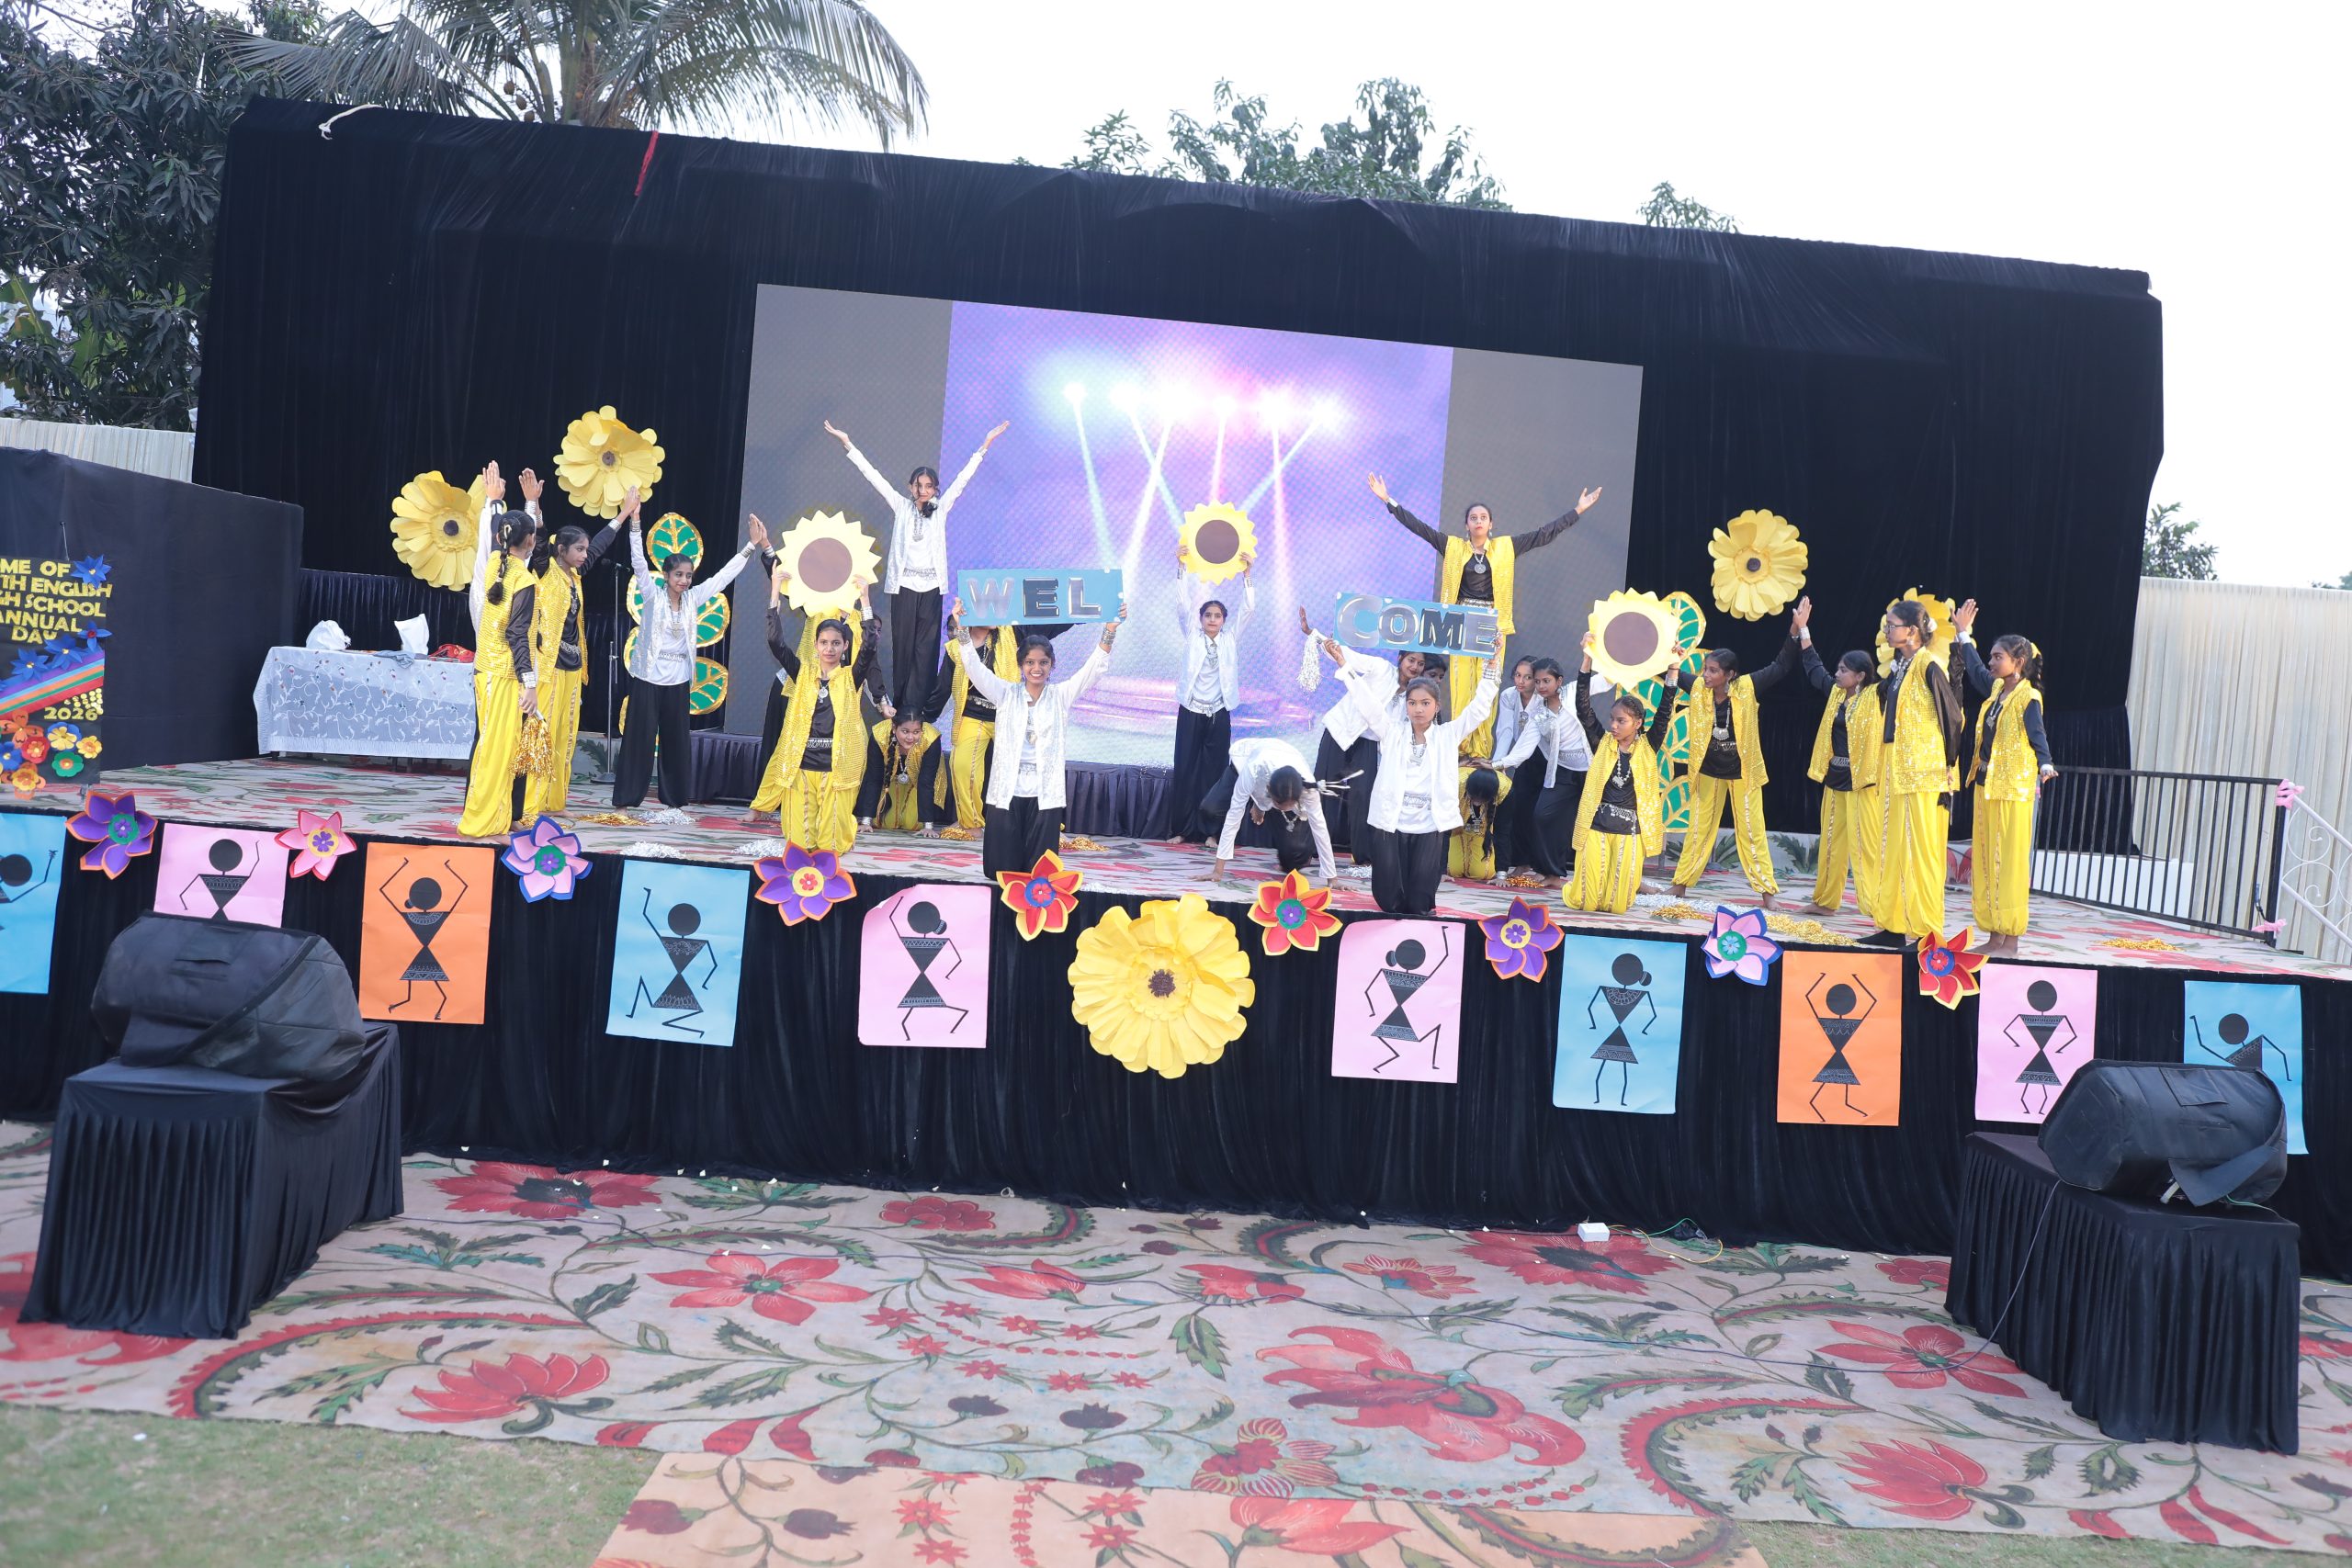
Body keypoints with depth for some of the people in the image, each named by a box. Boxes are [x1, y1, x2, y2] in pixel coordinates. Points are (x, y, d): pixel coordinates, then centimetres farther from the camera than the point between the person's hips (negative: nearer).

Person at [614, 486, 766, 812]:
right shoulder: (652, 594, -4)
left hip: (678, 678, 4)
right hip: (648, 675, -4)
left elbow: (724, 575, 7)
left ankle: (673, 796, 18)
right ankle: (627, 797, 5)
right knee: (639, 736, -1)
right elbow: (639, 562, -15)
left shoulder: (693, 599, 5)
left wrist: (752, 545, 5)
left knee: (676, 738, 9)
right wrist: (635, 520, -27)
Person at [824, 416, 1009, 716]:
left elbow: (963, 478, 7)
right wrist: (848, 445, 0)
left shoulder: (940, 509, 9)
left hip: (931, 586, 0)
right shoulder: (901, 507, 8)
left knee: (926, 648, -3)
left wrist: (984, 446, 2)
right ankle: (900, 706, 2)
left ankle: (916, 708, -5)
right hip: (904, 584, 0)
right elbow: (873, 476, 5)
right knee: (903, 646, 0)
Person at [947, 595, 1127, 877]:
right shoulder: (1007, 694, 8)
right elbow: (975, 668, -4)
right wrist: (961, 630, -18)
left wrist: (1109, 632, -16)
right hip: (1007, 790, 0)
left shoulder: (1061, 696, 8)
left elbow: (1093, 669, -2)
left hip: (1045, 793, 0)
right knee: (1001, 869, -1)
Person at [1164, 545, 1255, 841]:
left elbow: (1248, 608, 1)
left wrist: (1246, 574, -8)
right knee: (1186, 770, -2)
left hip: (1219, 713, 1)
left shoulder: (1229, 637, 7)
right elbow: (1187, 602, -4)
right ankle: (1181, 829, 2)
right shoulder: (1193, 636, 4)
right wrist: (1185, 567, -12)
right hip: (1191, 711, -1)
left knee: (1214, 772, 2)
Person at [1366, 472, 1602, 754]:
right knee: (1461, 683, -4)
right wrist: (1388, 500, 0)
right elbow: (1419, 527, 4)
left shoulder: (1506, 547, 8)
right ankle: (1461, 746, -2)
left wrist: (1578, 510, 8)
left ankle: (1483, 749, -1)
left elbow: (1545, 534, 10)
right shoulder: (1453, 547, 7)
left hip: (1493, 625, 0)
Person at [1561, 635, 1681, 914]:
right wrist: (1588, 660, -12)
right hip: (1596, 824, 0)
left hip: (1630, 827, 0)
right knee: (1587, 898, -1)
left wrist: (1672, 670, -12)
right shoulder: (1602, 743, 3)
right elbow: (1583, 709, -5)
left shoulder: (1647, 748, 4)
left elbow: (1664, 715, -5)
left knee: (1618, 902, 3)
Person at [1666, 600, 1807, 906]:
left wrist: (1796, 631, -29)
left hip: (1743, 771, -2)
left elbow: (1781, 666, -18)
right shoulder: (1698, 687, -11)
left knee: (1751, 830, 3)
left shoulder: (1746, 688, -17)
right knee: (1698, 828, 12)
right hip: (1708, 770, 2)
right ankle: (1681, 883, 21)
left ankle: (1766, 891, 8)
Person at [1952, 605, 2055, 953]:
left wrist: (2045, 765, -40)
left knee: (2010, 860, -6)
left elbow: (2037, 735, -23)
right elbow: (1976, 670, 31)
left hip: (2014, 788, -9)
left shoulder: (2028, 697, -11)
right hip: (1986, 784, 9)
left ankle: (2010, 939, -2)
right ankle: (1996, 934, 14)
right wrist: (1965, 634, 37)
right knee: (1985, 859, 9)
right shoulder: (1996, 689, 11)